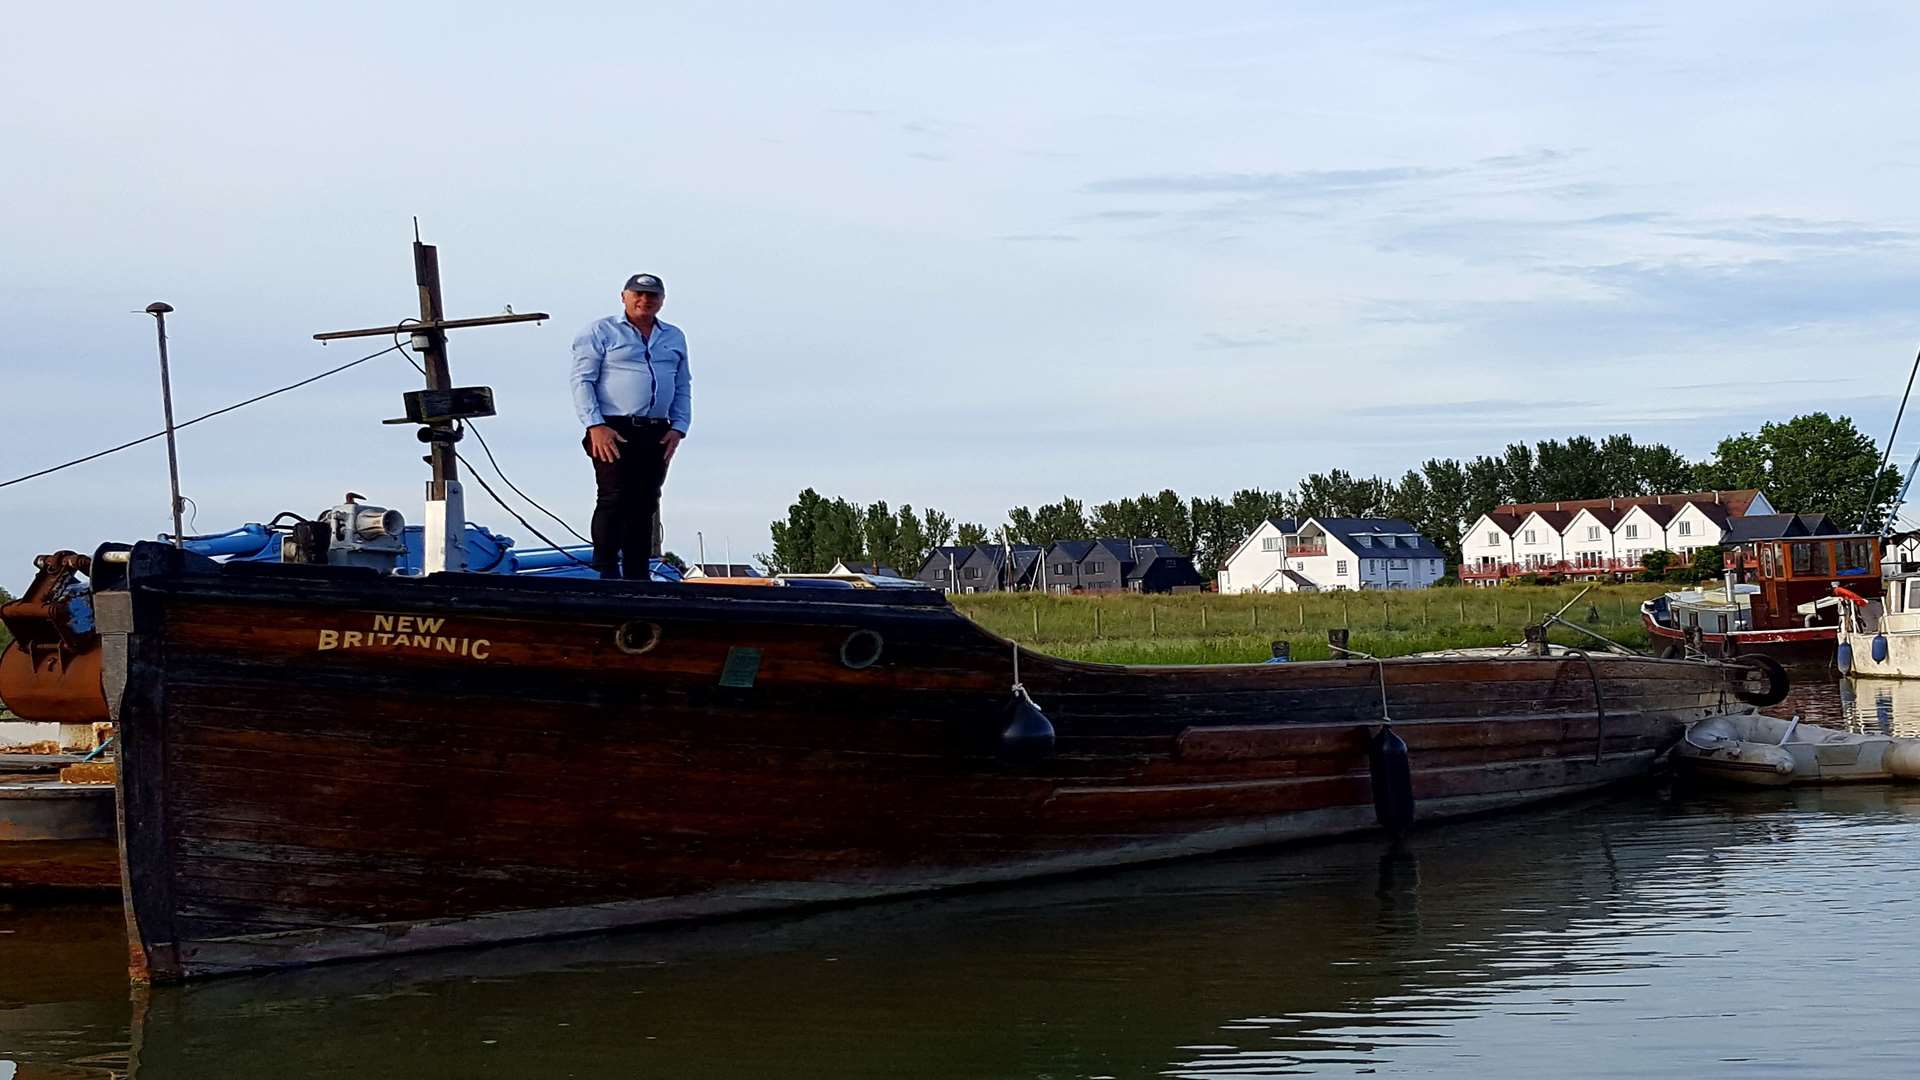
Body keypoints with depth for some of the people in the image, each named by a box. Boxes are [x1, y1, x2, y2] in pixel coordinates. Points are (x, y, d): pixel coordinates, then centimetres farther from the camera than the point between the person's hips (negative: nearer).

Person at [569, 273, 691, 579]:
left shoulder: (674, 338, 19)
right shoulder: (600, 332, 3)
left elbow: (683, 389, 21)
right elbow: (582, 380, -3)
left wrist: (678, 428, 6)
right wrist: (596, 425, -14)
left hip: (657, 435, 5)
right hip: (612, 431, -5)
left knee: (645, 506, 4)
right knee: (614, 499, -12)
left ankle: (637, 575, 7)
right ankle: (605, 572, -11)